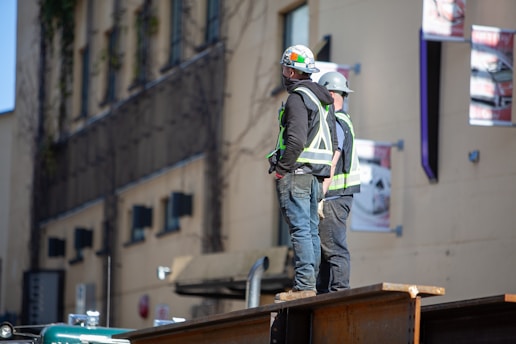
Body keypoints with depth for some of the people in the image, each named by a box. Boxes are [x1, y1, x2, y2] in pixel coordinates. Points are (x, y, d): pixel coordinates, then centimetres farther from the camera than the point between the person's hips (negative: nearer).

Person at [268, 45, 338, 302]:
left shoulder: (298, 98, -12)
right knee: (311, 230, 10)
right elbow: (333, 142, 19)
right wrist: (323, 174, 19)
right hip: (317, 175, 9)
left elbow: (296, 140, -23)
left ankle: (304, 285, -13)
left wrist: (281, 169, -14)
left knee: (300, 230, -10)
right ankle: (310, 284, 11)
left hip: (295, 173, -9)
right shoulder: (323, 100, 17)